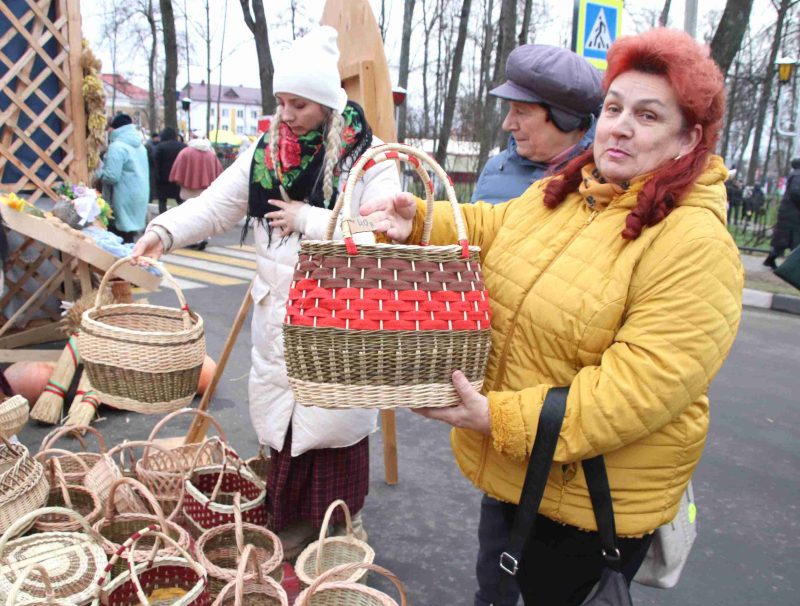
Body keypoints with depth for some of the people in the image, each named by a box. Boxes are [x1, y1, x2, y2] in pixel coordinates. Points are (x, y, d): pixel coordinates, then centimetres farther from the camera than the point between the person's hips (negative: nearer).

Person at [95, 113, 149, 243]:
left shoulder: (116, 147, -15)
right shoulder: (140, 145, 14)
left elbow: (111, 176, -22)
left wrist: (98, 171, -2)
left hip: (125, 200, -9)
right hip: (139, 196, 9)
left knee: (121, 238, -4)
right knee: (129, 236, 15)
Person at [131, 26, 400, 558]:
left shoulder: (367, 158, -11)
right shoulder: (265, 151, 5)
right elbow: (216, 205, 0)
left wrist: (308, 220, -18)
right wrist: (166, 230, -17)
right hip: (277, 312, 5)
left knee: (333, 424, 5)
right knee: (281, 419, 14)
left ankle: (341, 529, 27)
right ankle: (290, 525, 35)